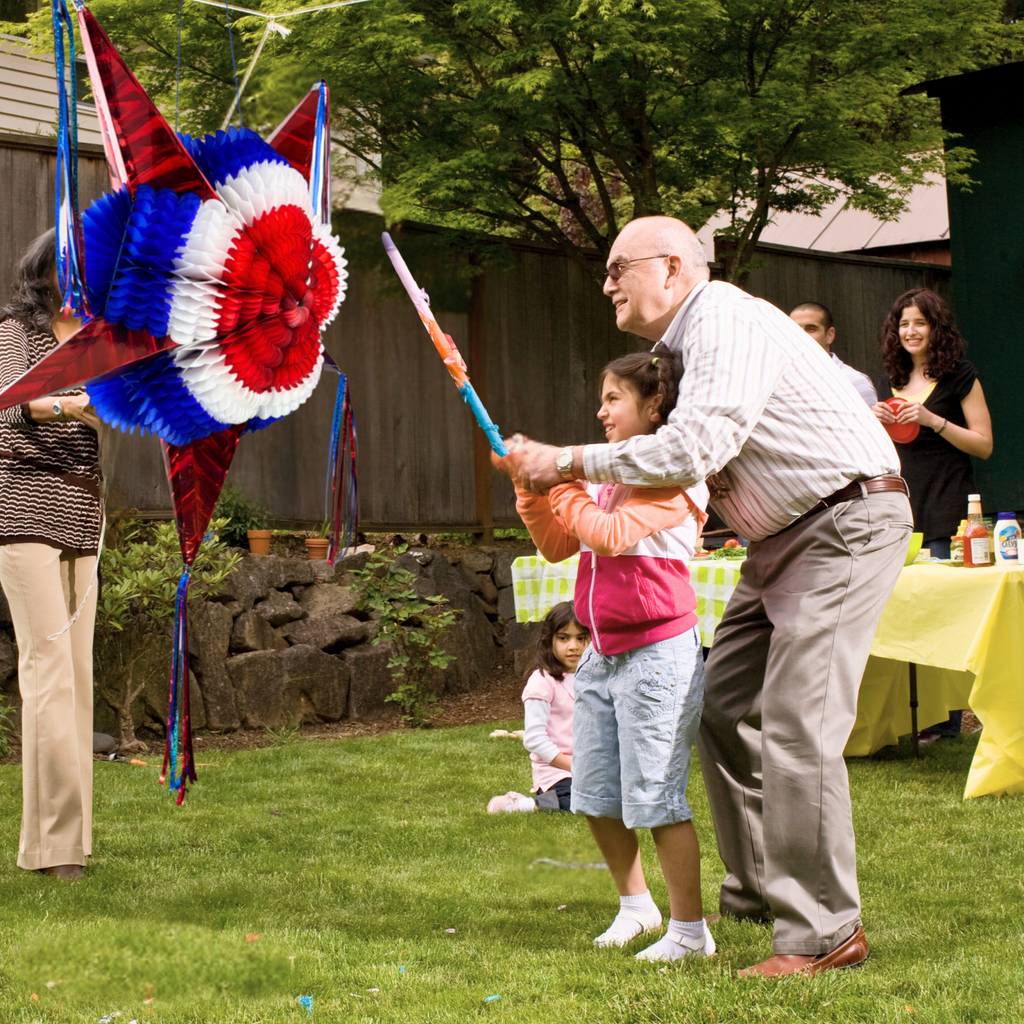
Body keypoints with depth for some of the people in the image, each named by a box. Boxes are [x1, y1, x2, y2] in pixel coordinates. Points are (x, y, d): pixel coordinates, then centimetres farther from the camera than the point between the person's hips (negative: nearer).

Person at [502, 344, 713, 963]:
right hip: (604, 653, 9)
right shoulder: (611, 477, 14)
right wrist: (532, 488, 5)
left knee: (656, 795, -7)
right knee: (596, 794, 13)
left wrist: (561, 482, -14)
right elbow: (557, 545, 18)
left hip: (657, 652, -9)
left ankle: (690, 929, 2)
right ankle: (636, 905, 31)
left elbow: (609, 535, -25)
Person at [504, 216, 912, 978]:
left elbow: (693, 451, -29)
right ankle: (756, 891, 22)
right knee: (724, 707, 10)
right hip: (785, 536, 11)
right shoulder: (690, 341, 14)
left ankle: (825, 933, -10)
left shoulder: (732, 322, -18)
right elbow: (699, 462, 17)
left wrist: (570, 461, -20)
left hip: (849, 522, -10)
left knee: (796, 725, -15)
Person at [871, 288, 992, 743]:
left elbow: (984, 444, -3)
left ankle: (944, 718, -5)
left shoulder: (960, 378, 2)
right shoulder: (891, 382, 18)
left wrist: (933, 420, -13)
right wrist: (878, 424, 5)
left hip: (945, 513, -5)